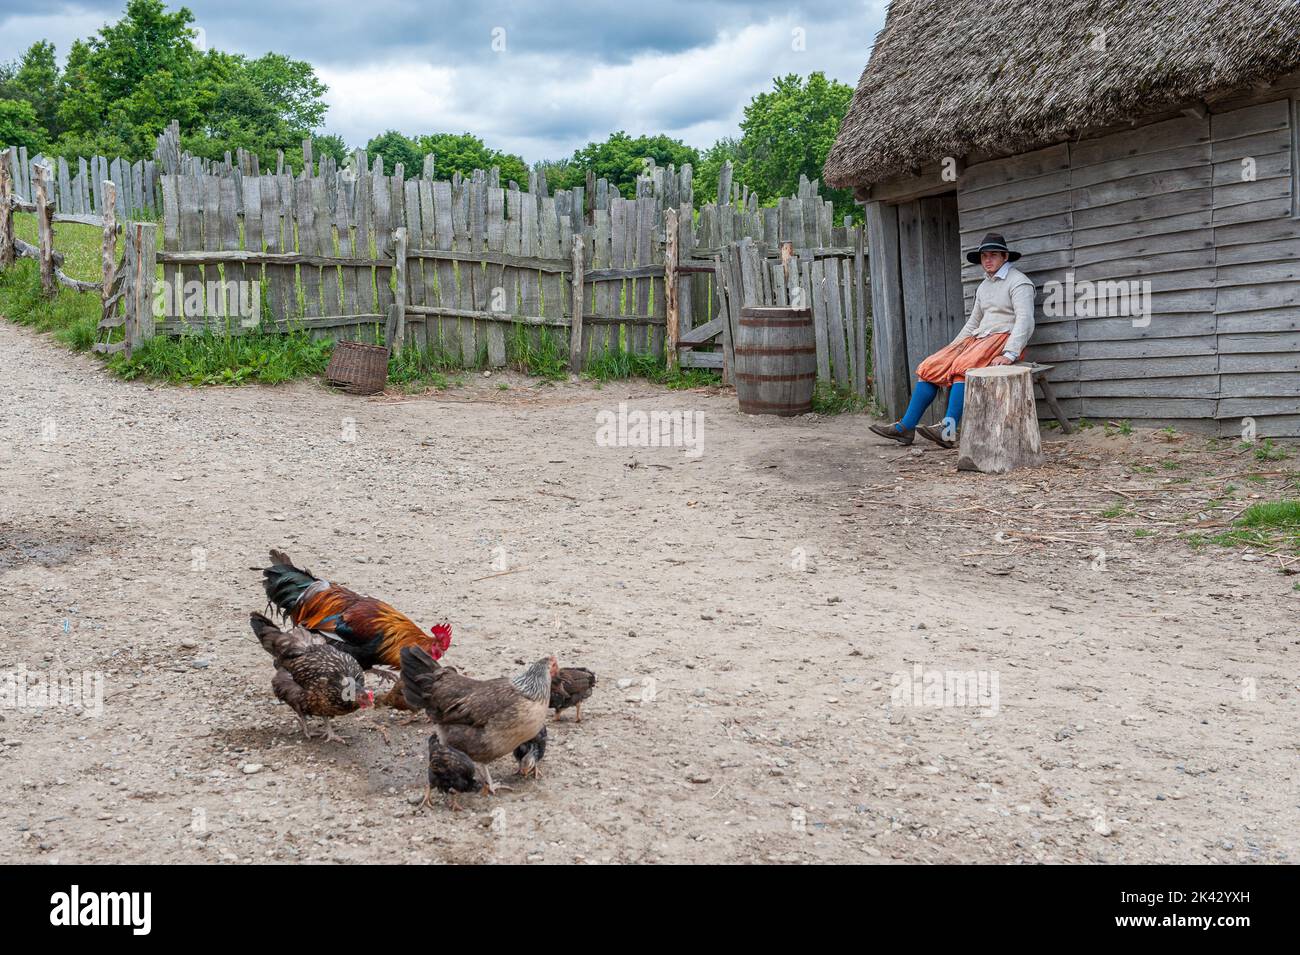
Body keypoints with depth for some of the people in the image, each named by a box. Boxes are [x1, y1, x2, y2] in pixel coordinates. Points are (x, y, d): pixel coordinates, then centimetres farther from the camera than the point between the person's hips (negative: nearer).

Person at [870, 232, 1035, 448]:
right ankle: (905, 427, -11)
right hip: (979, 337, 8)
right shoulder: (984, 286, 24)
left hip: (1004, 337, -8)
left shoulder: (1018, 282, -4)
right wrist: (953, 348, 18)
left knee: (962, 366, -35)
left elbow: (1025, 321, -16)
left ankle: (949, 432, -45)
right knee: (929, 367, -8)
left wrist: (1009, 354, -28)